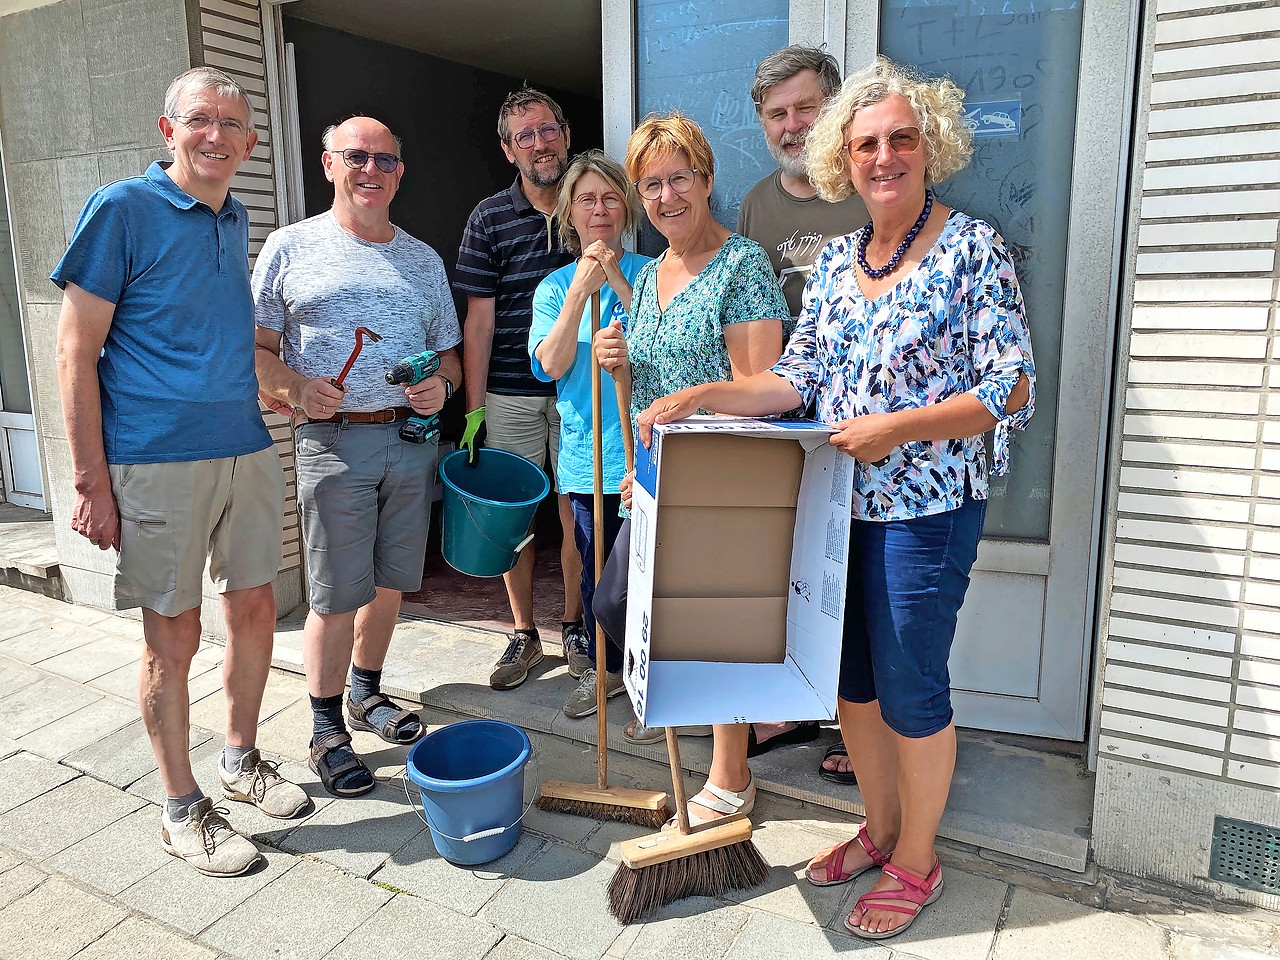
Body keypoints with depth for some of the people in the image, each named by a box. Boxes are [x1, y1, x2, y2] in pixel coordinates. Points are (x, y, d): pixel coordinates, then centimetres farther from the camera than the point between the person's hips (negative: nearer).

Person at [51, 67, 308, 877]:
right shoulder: (123, 210, -6)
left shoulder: (236, 220, 13)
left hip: (248, 451, 6)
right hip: (157, 461, -6)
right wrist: (92, 483, -12)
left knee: (256, 610, 13)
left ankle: (241, 761, 34)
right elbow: (76, 351, -8)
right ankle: (183, 809, 21)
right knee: (175, 637, 3)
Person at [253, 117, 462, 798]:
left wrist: (440, 386, -4)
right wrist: (294, 388, -17)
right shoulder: (291, 247, 4)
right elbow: (256, 345, 2)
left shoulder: (424, 259, 15)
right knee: (337, 594, -1)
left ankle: (368, 692, 33)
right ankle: (327, 728, 17)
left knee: (390, 582, 12)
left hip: (412, 439, 4)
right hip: (334, 441, -4)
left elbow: (448, 353, 18)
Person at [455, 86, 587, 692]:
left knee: (577, 511, 6)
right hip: (510, 392, 0)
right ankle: (523, 634, 21)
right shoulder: (489, 219, 2)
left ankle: (574, 626, 24)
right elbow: (479, 316, 0)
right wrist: (474, 406, -5)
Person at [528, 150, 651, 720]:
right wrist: (581, 291, -15)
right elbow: (552, 364, -7)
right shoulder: (555, 287, 7)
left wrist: (617, 282, -17)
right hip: (587, 455, 3)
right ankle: (605, 667, 33)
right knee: (597, 567, 14)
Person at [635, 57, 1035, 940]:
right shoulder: (836, 258, 9)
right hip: (842, 502, 6)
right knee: (848, 674, 15)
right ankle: (879, 829, 38)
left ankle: (916, 861, 28)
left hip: (928, 505, -6)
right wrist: (700, 397, -5)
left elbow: (1013, 390, -12)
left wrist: (897, 427, -20)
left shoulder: (972, 249, -8)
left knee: (910, 686, 5)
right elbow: (798, 378, 7)